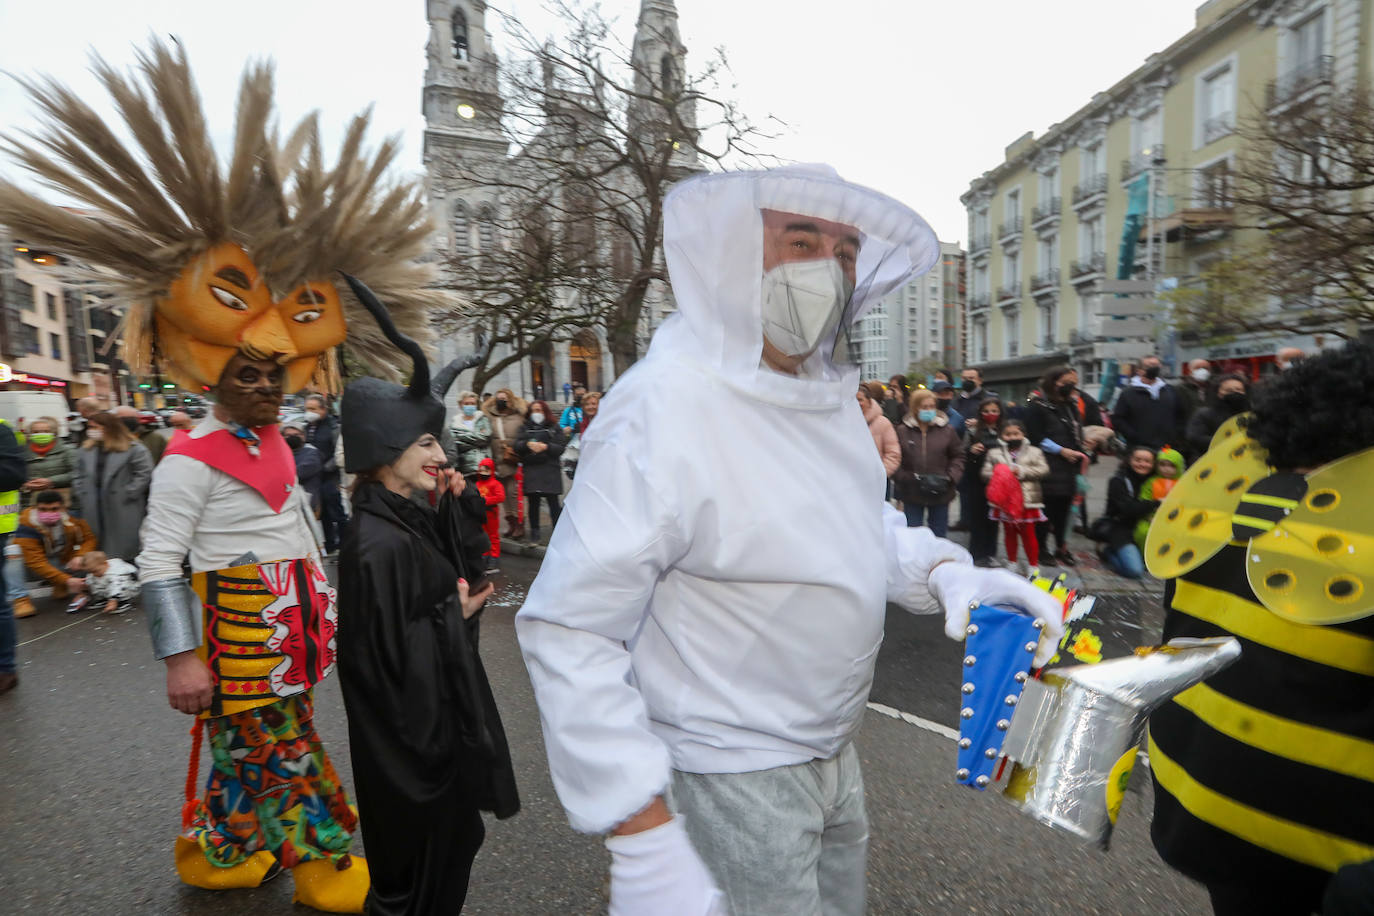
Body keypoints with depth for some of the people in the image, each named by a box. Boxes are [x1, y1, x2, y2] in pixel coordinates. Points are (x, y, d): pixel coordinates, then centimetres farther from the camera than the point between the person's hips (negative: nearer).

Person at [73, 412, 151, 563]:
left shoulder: (133, 449, -6)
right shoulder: (86, 449, 16)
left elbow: (144, 474, -11)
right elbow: (80, 476, 20)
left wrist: (127, 495, -13)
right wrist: (82, 496, 8)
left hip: (124, 510, -6)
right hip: (94, 512, 6)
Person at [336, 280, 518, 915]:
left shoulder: (411, 517, 0)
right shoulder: (377, 544, -27)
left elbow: (465, 571, 10)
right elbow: (391, 653, -27)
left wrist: (460, 503, -3)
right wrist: (456, 615, -14)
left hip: (441, 707, 9)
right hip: (412, 726, -9)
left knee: (451, 835, 26)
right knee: (424, 849, 13)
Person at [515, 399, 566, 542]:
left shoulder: (554, 429, 10)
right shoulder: (524, 428, 17)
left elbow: (560, 448, -1)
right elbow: (517, 446, 3)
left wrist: (545, 447, -15)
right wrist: (528, 444, -15)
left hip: (550, 470, -2)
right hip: (530, 470, 2)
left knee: (553, 502, -4)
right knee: (533, 502, 5)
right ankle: (534, 531, 15)